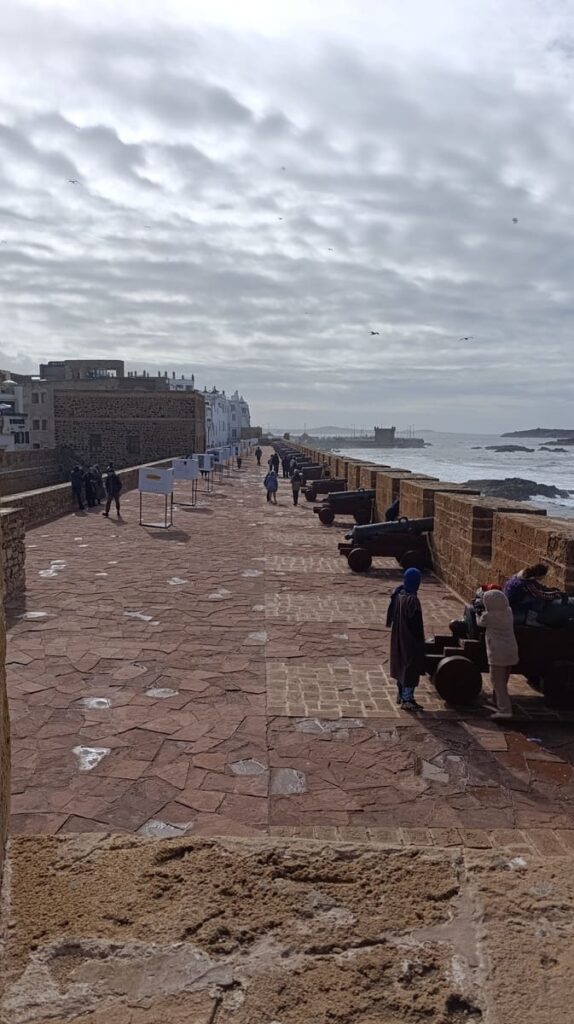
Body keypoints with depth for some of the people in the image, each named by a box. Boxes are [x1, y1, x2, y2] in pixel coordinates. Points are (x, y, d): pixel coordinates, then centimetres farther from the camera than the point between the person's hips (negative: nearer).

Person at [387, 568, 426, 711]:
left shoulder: (398, 595, -1)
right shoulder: (412, 600, -25)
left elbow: (392, 616, 8)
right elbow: (416, 623, -20)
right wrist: (420, 639, -9)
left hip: (398, 638, 8)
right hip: (410, 640, -8)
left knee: (401, 664, 20)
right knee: (411, 667, 2)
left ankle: (401, 695, 32)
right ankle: (407, 700, 8)